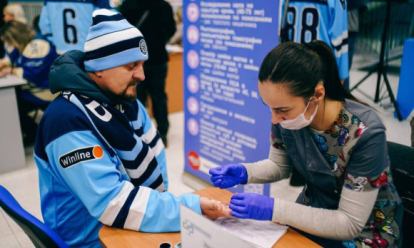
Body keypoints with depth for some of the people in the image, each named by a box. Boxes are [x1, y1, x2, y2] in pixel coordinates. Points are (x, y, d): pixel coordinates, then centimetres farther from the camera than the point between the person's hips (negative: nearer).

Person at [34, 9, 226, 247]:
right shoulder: (67, 121, -25)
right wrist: (190, 208, -32)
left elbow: (153, 151, 10)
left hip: (138, 224, 7)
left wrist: (156, 202, -1)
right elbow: (112, 203, -30)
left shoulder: (126, 100, 0)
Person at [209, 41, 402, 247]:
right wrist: (244, 172, -18)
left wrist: (273, 209, -31)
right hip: (314, 213, 4)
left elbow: (349, 223, -23)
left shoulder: (365, 132, -29)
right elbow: (279, 165, 1)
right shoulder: (286, 111, -16)